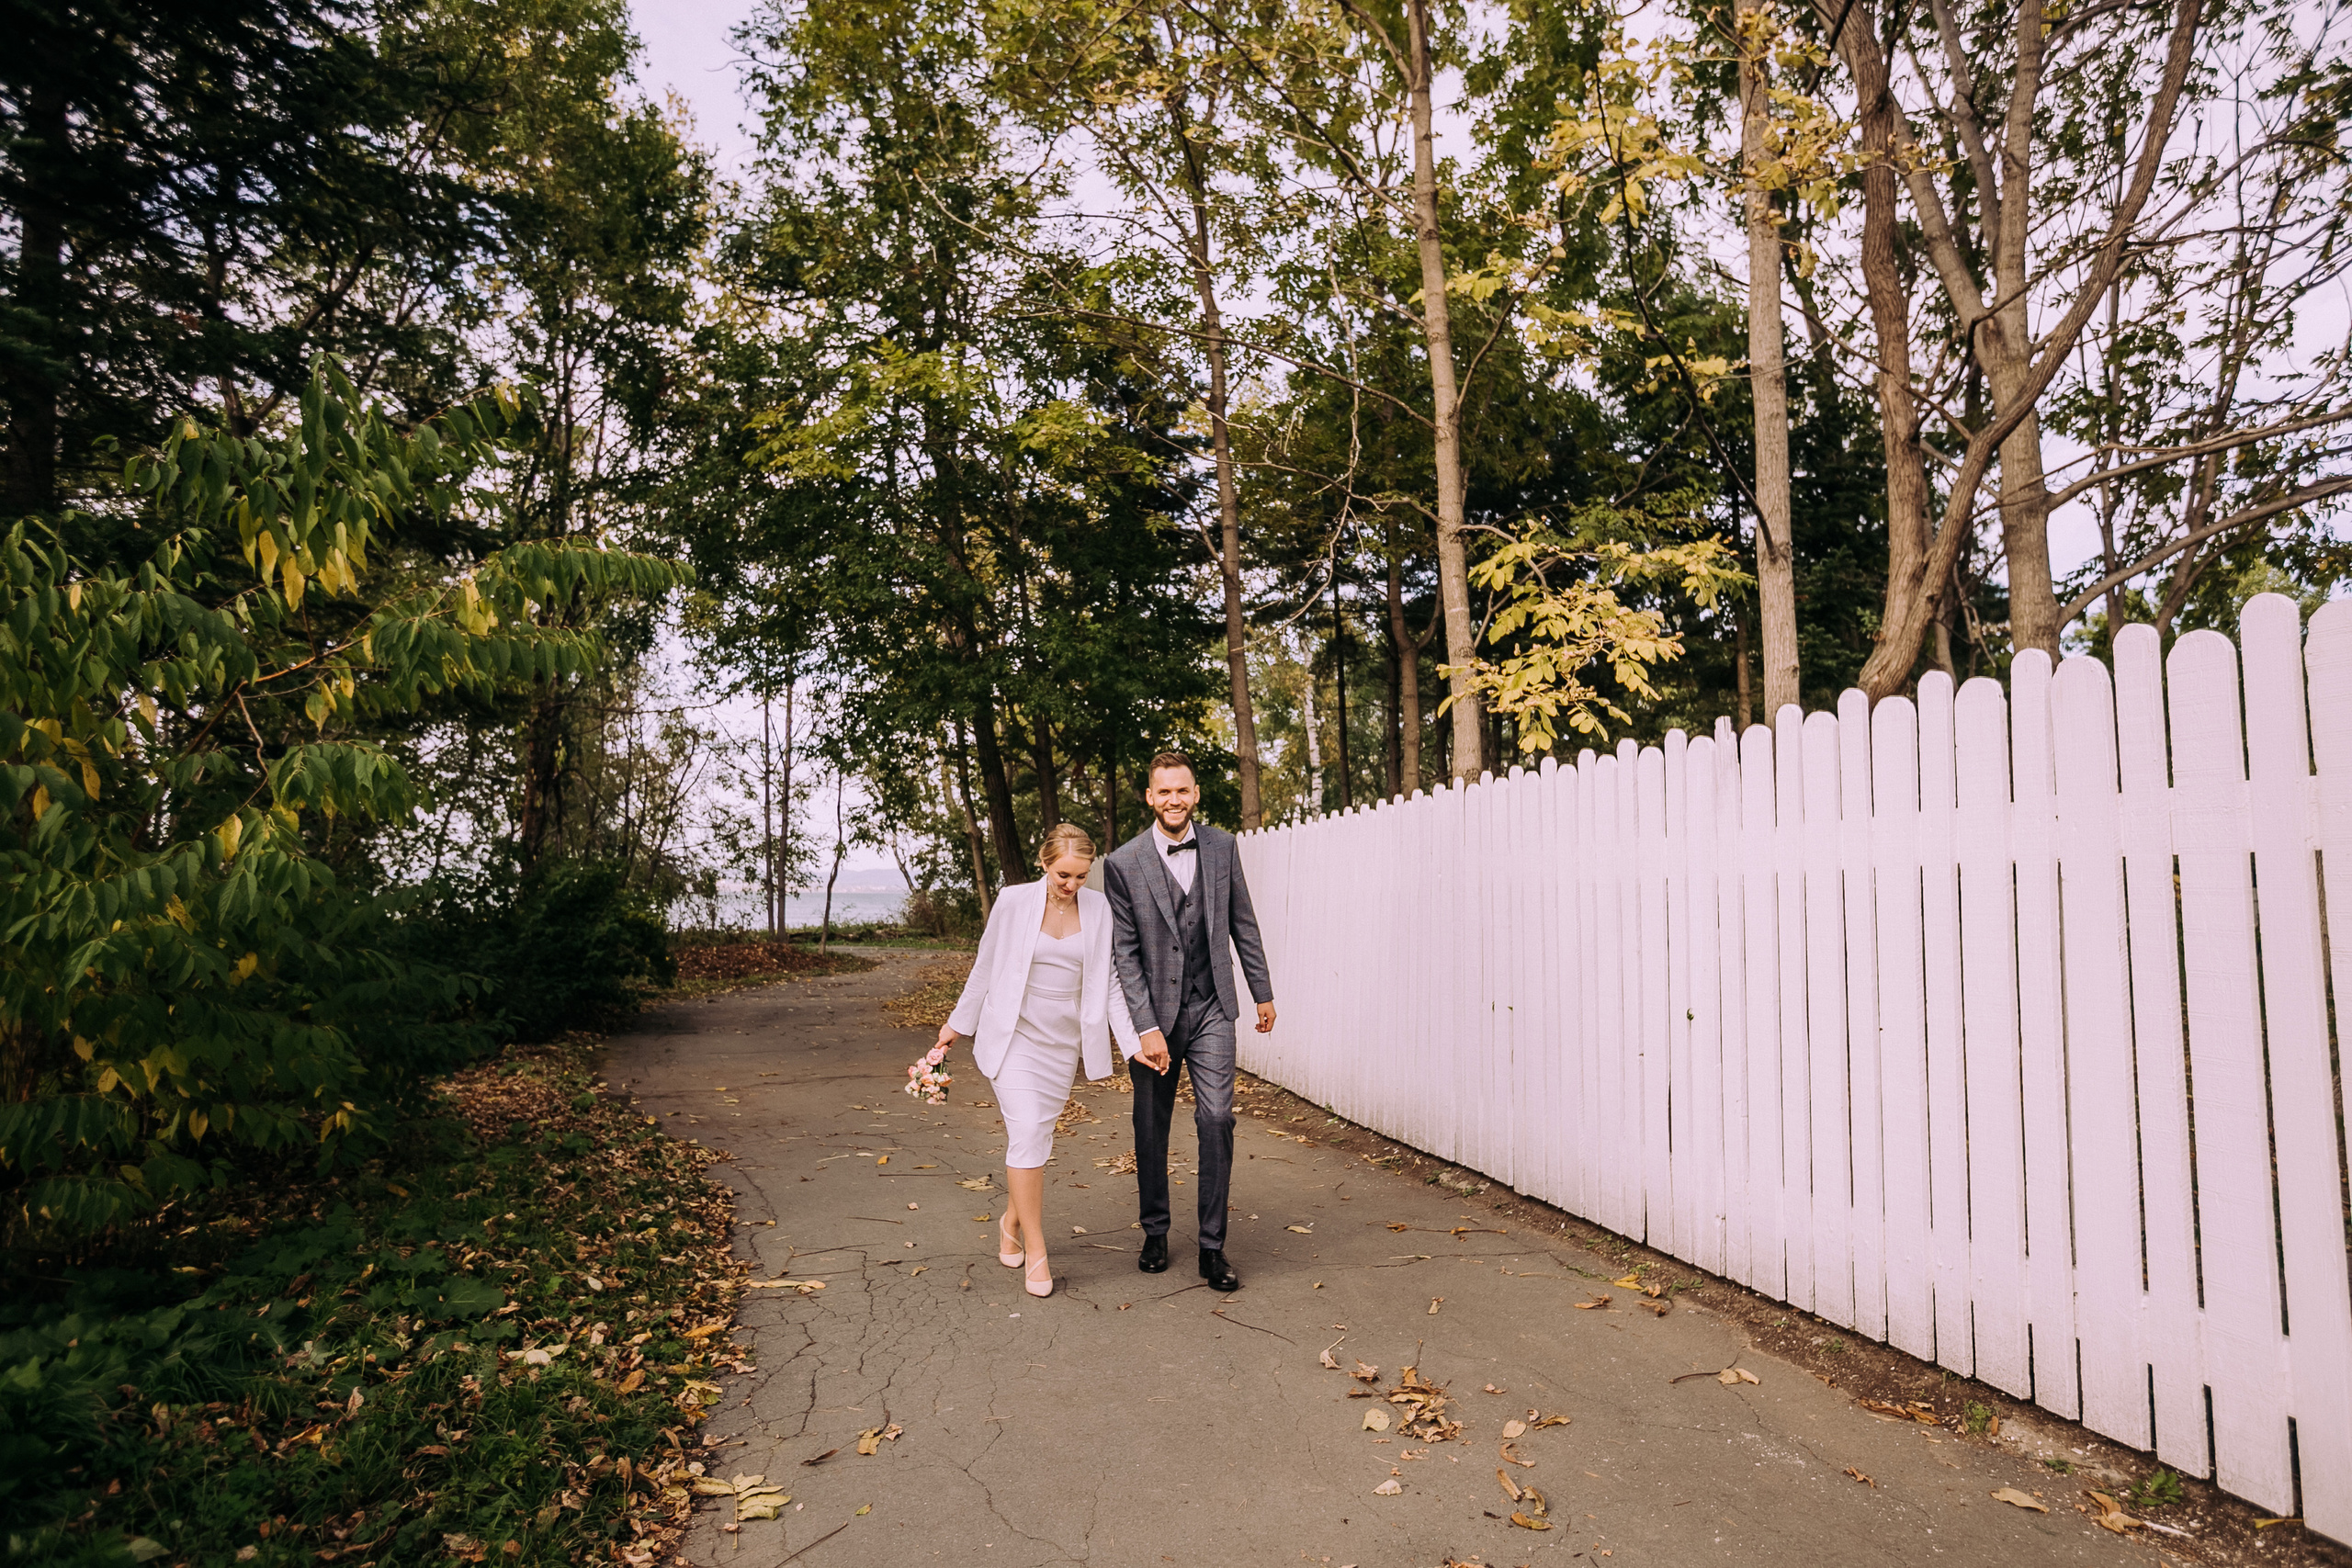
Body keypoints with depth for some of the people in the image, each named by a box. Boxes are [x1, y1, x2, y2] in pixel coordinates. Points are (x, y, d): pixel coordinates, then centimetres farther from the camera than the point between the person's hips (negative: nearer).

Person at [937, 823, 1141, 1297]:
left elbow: (1108, 982, 3)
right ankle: (1035, 1250, -1)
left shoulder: (1098, 908, -1)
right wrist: (957, 1024, 11)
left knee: (1035, 1138, 9)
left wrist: (1133, 1043, -2)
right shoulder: (1014, 902, -8)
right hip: (1014, 1035, -3)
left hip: (1063, 1041, 3)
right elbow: (986, 967, 4)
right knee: (1027, 1134, -12)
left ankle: (1013, 1220, 34)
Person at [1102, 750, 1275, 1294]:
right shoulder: (1123, 863, -8)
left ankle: (1212, 1247, 5)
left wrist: (1263, 992, 12)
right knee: (1151, 1127, 10)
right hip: (1154, 1011, -1)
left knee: (1216, 1117, -8)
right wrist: (1146, 1028, -13)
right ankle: (1155, 1232, 30)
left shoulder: (1222, 847, 1)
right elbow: (1124, 952, -8)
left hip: (1210, 1009, 1)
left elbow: (1243, 923, 10)